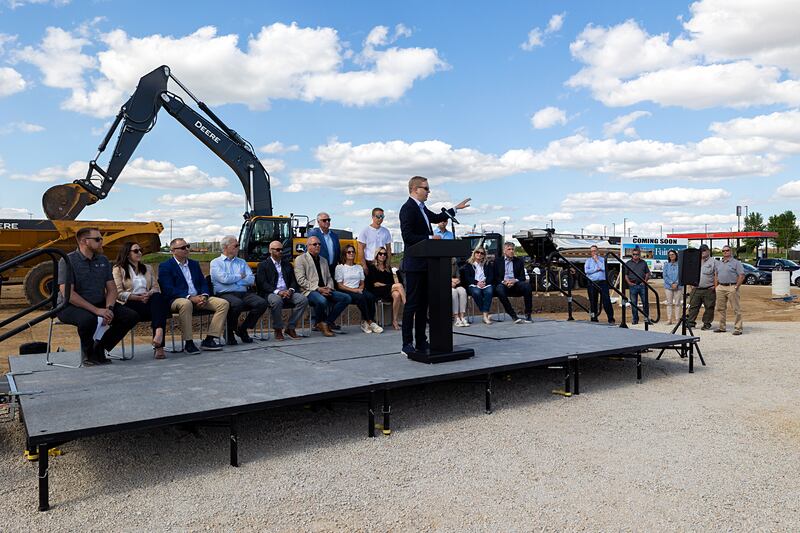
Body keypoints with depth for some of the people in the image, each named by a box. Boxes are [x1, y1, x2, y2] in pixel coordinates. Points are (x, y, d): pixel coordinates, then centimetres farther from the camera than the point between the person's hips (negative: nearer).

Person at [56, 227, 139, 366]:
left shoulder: (103, 260, 8)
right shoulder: (68, 260, -11)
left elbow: (111, 288, 6)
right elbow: (68, 294, -20)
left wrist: (108, 308, -15)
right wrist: (96, 310, -26)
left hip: (99, 304, 6)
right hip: (71, 306, -6)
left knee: (131, 316, -13)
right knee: (88, 319, -39)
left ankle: (99, 348, 3)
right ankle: (87, 353, -7)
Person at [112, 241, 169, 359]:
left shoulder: (148, 268, 26)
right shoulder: (118, 269, 11)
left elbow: (156, 288, 15)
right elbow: (119, 294, -1)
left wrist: (150, 294, -9)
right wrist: (138, 297, -14)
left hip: (149, 300, 4)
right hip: (130, 303, -4)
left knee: (157, 297, -36)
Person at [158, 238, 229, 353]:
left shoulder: (194, 264, 22)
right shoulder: (165, 266, 1)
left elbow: (203, 283, 18)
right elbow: (168, 290, -11)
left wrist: (204, 296, -5)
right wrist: (190, 297, -21)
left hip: (198, 298, 6)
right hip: (177, 300, -6)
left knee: (224, 303, -14)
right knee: (186, 304, -42)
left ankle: (210, 339, -17)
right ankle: (188, 343, -30)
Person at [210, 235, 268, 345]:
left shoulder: (242, 262, 23)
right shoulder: (216, 262, 9)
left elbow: (252, 280, 8)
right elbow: (224, 278, -10)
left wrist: (232, 279, -1)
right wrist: (241, 276, 4)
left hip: (243, 293, 5)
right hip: (225, 294, -5)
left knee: (262, 303, -21)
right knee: (237, 303, -38)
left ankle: (242, 329, -2)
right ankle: (229, 331, -11)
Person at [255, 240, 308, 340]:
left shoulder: (287, 264, 23)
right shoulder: (263, 265, 8)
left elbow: (293, 281, 16)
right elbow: (262, 284, -5)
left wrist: (290, 290, -8)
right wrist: (278, 292, -19)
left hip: (287, 293, 4)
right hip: (271, 293, -4)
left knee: (303, 299, -23)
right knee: (277, 300, -39)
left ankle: (291, 328, -12)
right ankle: (278, 330, -18)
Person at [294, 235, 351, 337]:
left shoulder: (324, 260, 24)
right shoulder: (300, 259, 3)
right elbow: (301, 280, -8)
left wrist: (329, 288, -1)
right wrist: (318, 289, -16)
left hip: (325, 290, 7)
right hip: (309, 291, -7)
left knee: (346, 298, -15)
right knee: (321, 300, -39)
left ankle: (326, 323, -10)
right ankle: (319, 323, -7)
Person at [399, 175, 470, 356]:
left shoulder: (421, 207, 16)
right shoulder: (408, 208, -12)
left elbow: (436, 217, 34)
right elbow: (407, 236, -20)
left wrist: (456, 208, 35)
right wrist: (430, 238, -15)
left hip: (425, 264, 9)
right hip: (414, 265, -9)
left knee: (423, 304, 11)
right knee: (411, 304, -5)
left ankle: (421, 342, 18)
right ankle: (407, 345, 0)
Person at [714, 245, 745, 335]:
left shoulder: (736, 262, -2)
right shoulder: (719, 263, 17)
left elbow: (742, 276, -7)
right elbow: (716, 275, 21)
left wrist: (736, 287, -13)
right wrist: (716, 286, 11)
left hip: (732, 287, -6)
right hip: (720, 287, 6)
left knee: (736, 309, -4)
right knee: (720, 308, 10)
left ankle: (738, 328, -2)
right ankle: (721, 327, 18)